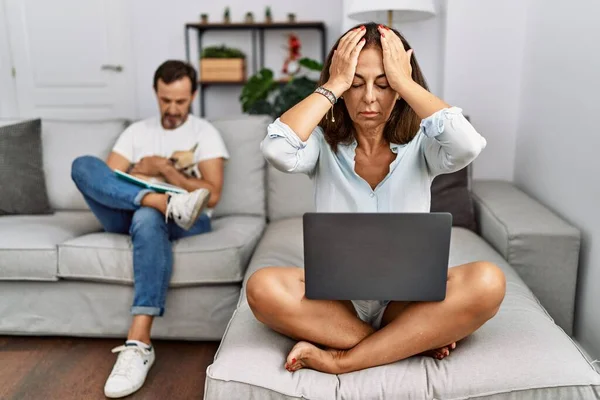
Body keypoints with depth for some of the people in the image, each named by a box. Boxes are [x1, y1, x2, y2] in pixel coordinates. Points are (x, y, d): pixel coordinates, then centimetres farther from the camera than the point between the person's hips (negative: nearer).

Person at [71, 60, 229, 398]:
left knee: (148, 219, -41)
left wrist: (166, 169, -8)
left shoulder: (204, 133, 10)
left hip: (186, 221, -3)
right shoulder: (138, 131, 21)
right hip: (128, 215, 4)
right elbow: (104, 178, 11)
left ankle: (139, 343, -43)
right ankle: (166, 202, -39)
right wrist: (137, 172, -7)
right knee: (83, 165, -19)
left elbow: (212, 195, -3)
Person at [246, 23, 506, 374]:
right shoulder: (324, 144, -2)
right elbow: (277, 150, -25)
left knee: (487, 282, -28)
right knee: (263, 287, -29)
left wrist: (403, 81, -16)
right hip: (336, 296, 0)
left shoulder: (420, 146, -3)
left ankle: (339, 359, -22)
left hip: (409, 300, 0)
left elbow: (468, 145, -26)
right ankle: (414, 341, -18)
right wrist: (334, 84, -16)